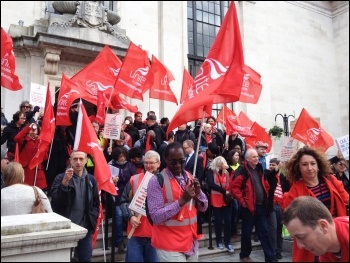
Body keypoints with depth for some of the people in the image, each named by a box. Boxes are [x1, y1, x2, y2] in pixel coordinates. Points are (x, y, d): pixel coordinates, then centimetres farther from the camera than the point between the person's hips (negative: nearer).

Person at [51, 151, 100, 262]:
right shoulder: (61, 178, -6)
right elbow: (55, 202, -18)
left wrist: (91, 218, 1)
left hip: (85, 228, 3)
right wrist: (65, 182, -28)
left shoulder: (91, 179, 5)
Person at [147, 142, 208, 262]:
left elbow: (203, 207, 7)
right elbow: (156, 216, -17)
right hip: (170, 246, -5)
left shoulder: (189, 177, 5)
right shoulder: (156, 181, -13)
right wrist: (182, 200, -23)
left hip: (191, 242, 6)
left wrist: (198, 192, -11)